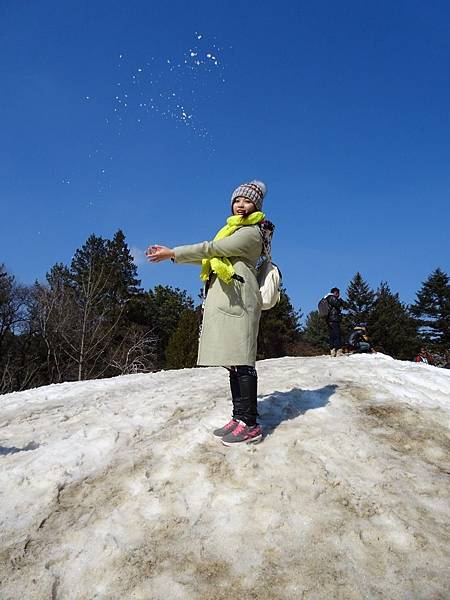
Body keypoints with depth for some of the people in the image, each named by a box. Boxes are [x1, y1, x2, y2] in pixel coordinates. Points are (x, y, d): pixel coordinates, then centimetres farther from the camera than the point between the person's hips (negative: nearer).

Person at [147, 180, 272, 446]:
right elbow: (209, 254, 25)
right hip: (225, 300, 10)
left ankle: (250, 423, -10)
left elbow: (211, 248, -10)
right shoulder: (235, 230, 28)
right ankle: (240, 417, 12)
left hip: (237, 299, -10)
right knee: (233, 362, 7)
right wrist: (171, 252, 18)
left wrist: (173, 253, -5)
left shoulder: (251, 232, -3)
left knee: (241, 361, -12)